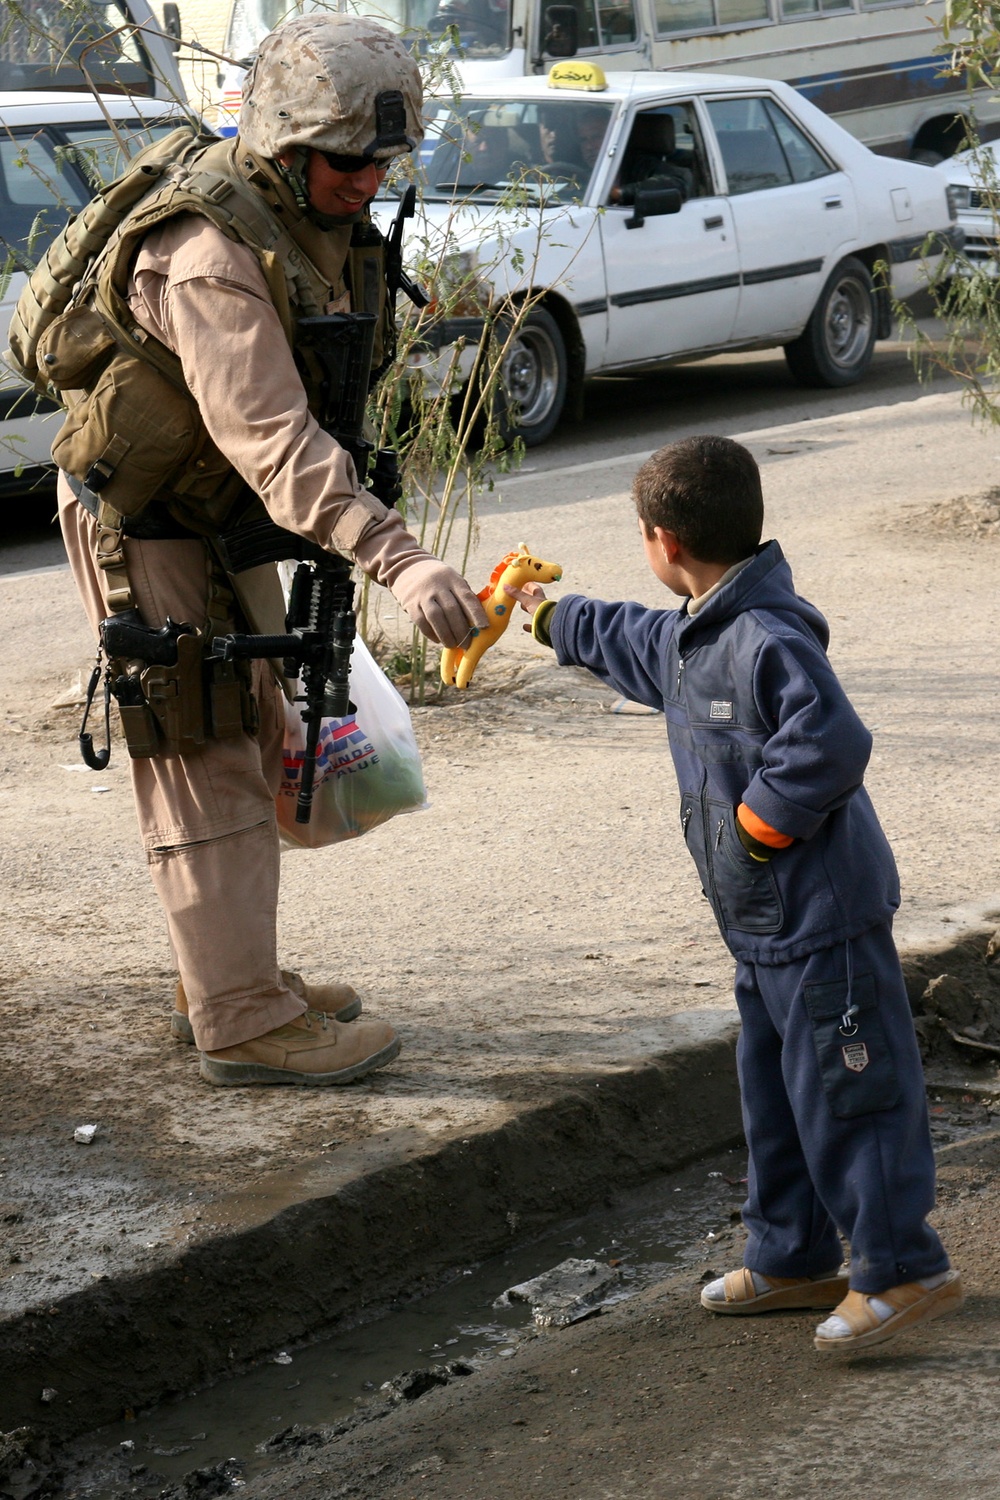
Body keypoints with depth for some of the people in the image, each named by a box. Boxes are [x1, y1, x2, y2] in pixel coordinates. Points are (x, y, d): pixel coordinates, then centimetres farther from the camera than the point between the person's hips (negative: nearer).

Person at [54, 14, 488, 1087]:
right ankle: (242, 1025, -1)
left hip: (220, 515, 9)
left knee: (251, 746, 15)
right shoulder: (209, 254, -31)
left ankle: (230, 984, 27)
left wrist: (349, 526, 21)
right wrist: (398, 561, -49)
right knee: (205, 770, -7)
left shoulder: (323, 216, -1)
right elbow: (272, 440, -41)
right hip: (142, 524, -9)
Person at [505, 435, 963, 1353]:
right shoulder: (692, 634, 11)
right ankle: (794, 1259, 29)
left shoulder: (771, 642, -23)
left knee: (845, 1092, -4)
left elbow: (833, 745, -32)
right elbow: (630, 643, 34)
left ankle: (904, 1269, 5)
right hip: (765, 925, 10)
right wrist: (551, 617, 49)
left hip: (822, 921, -10)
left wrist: (760, 824, -20)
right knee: (774, 1092, 17)